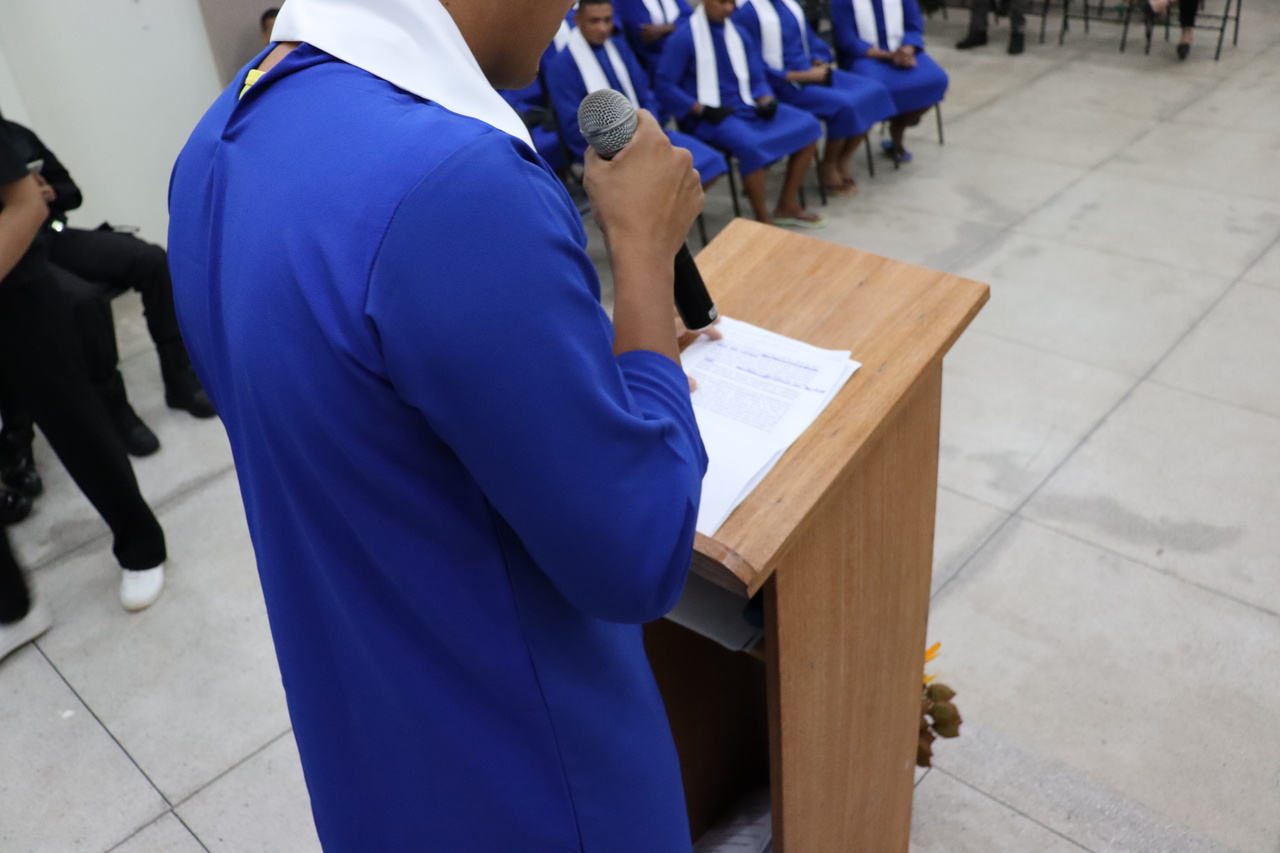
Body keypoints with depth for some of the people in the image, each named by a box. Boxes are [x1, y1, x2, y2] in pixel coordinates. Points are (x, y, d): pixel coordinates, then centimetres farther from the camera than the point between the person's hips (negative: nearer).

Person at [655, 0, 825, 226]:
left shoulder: (739, 34, 13)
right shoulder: (682, 38, -8)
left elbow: (757, 78, 15)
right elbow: (663, 87, -13)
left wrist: (766, 101, -7)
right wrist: (703, 109, -20)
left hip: (747, 107, 7)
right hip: (708, 117, -7)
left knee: (809, 126, -7)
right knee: (750, 145, -37)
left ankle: (787, 205, 3)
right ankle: (764, 221, -19)